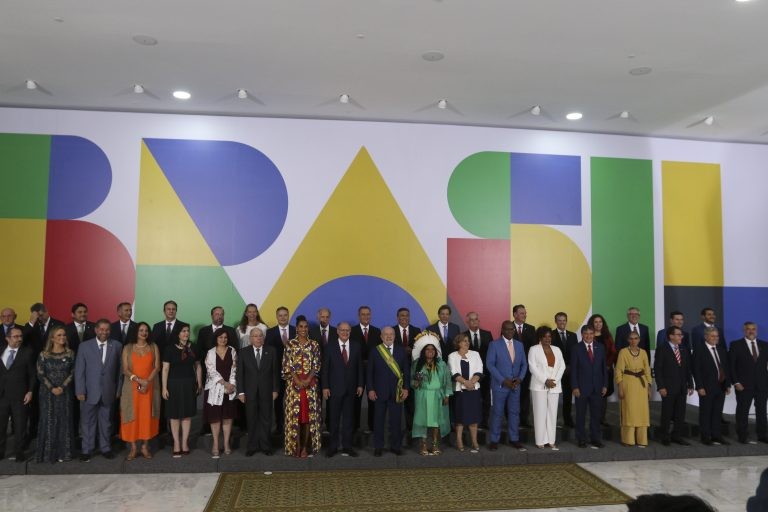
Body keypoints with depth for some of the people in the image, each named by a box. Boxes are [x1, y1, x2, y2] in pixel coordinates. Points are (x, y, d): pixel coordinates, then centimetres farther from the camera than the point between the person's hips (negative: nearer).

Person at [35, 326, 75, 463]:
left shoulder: (70, 353, 2)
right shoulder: (44, 354, -2)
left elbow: (73, 373, -1)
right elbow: (40, 374, -4)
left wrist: (62, 387, -12)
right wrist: (51, 388, -14)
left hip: (65, 392, 1)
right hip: (48, 392, -1)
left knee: (64, 421, 4)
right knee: (48, 421, 1)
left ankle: (63, 452, 11)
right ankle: (48, 453, 10)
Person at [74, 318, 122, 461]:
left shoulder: (117, 346, 2)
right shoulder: (85, 346, -2)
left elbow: (119, 369, 4)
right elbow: (79, 370, -2)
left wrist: (118, 389, 3)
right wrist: (80, 391, -7)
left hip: (108, 392, 1)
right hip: (90, 392, -1)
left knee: (106, 421, 12)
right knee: (87, 422, 8)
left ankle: (105, 448, 25)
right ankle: (86, 450, 20)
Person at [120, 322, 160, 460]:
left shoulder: (153, 347, 5)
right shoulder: (128, 348, 2)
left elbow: (157, 367, -1)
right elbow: (125, 369, -4)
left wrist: (147, 382, -14)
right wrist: (139, 380, -17)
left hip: (150, 387, 1)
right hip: (132, 387, -1)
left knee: (147, 415, 2)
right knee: (132, 415, 0)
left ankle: (145, 446, 11)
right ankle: (133, 448, 7)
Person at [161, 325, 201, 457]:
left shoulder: (193, 348, 5)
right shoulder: (170, 349, -4)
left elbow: (198, 367, 10)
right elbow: (165, 369, -5)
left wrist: (199, 384, 6)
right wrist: (164, 387, -9)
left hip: (189, 385, 3)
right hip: (174, 384, -2)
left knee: (187, 414, 7)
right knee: (175, 415, 4)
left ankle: (184, 442, 19)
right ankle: (176, 443, 15)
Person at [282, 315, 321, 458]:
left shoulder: (314, 344, 5)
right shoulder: (290, 344, 3)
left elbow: (316, 365, 1)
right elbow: (287, 365, -2)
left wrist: (308, 380, -11)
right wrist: (297, 380, -12)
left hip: (310, 384, 1)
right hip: (294, 383, -1)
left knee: (309, 414, 1)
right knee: (294, 414, -1)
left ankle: (306, 446, 9)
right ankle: (296, 446, 8)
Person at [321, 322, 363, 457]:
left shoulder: (357, 347, 5)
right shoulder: (330, 348, -1)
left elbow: (360, 367, 7)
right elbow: (324, 369, -1)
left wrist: (360, 385, 2)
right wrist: (325, 387, -6)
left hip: (351, 389, 2)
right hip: (335, 389, -2)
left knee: (348, 418, 8)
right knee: (334, 419, 4)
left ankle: (347, 446, 17)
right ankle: (333, 446, 14)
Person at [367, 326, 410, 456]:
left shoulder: (401, 350, 5)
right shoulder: (374, 351, 1)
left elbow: (407, 371, 6)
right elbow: (369, 372, 2)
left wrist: (406, 388, -1)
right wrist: (370, 389, -5)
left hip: (397, 391, 1)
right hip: (380, 391, -1)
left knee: (396, 420, 7)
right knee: (379, 420, 7)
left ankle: (395, 446, 21)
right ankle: (378, 447, 19)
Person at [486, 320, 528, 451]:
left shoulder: (519, 345, 9)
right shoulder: (494, 344, -6)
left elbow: (524, 364, 11)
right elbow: (490, 364, -10)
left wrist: (520, 378, -6)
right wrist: (503, 380, -16)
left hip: (515, 385, 4)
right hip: (499, 385, -4)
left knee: (514, 412, 8)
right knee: (497, 413, 1)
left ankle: (514, 439, 18)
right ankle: (494, 440, 10)